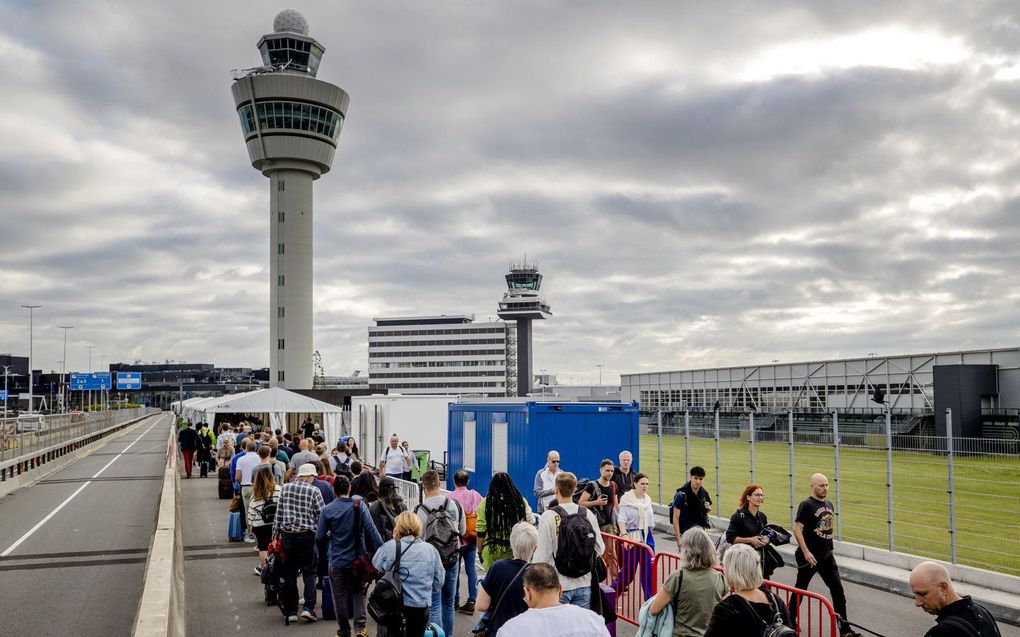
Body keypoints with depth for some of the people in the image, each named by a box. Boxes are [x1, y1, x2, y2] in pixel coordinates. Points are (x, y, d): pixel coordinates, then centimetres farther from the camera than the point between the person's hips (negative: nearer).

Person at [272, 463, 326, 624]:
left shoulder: (285, 488, 3)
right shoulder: (314, 491, -6)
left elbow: (279, 512, 4)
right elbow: (322, 515, -4)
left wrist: (275, 533, 10)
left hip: (287, 535, 3)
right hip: (307, 535, -3)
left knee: (290, 573, 10)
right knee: (309, 572, 7)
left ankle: (290, 611, 13)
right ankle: (308, 607, -6)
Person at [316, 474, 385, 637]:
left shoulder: (327, 510, -8)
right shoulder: (360, 506, -10)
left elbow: (319, 538, -4)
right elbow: (371, 530, -14)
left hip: (337, 561, 0)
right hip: (359, 559, 0)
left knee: (340, 596, 14)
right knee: (359, 593, 15)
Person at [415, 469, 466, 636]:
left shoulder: (420, 510, -18)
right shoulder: (455, 505, -5)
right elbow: (462, 531, 9)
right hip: (452, 560, 4)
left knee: (434, 605, 2)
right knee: (448, 603, 18)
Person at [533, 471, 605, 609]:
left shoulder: (548, 516, -13)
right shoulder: (588, 515, -1)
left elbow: (542, 555, -13)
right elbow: (600, 549, 4)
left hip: (559, 585, -4)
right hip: (584, 583, 4)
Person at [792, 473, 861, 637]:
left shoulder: (829, 505, 9)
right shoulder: (807, 505, -13)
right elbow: (797, 529, -18)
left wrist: (829, 548, 18)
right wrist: (806, 552, -22)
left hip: (827, 556, 6)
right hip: (810, 557, -6)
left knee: (838, 590, 2)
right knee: (800, 589, 8)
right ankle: (790, 622, 24)